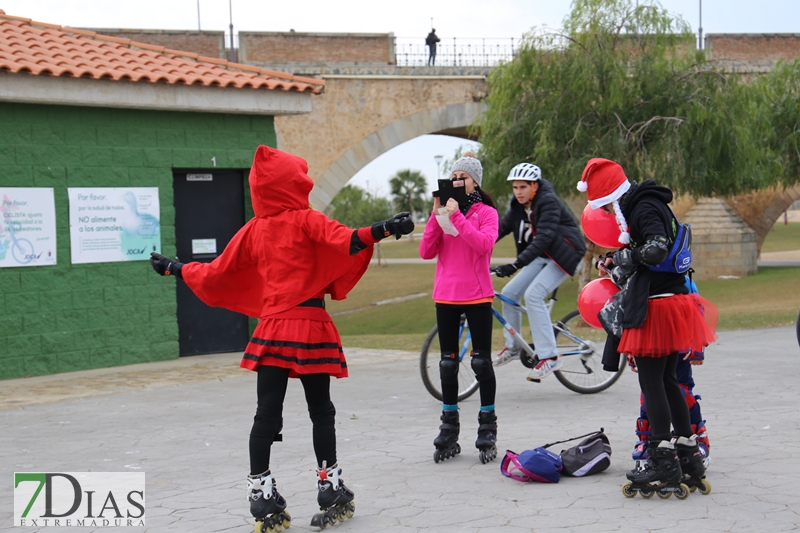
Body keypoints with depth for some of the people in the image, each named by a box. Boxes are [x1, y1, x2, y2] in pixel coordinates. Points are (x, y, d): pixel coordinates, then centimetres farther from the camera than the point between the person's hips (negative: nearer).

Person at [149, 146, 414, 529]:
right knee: (320, 411, 7)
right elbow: (346, 242, -23)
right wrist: (384, 229, -34)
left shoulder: (253, 230, 8)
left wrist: (175, 269, 27)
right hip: (311, 327, -4)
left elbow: (216, 274, 12)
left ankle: (262, 498, 2)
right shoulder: (306, 221, -4)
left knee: (267, 414, 3)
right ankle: (331, 490, 12)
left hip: (272, 328, 4)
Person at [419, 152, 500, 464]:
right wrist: (437, 215, -10)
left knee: (481, 361, -2)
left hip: (476, 295, -4)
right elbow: (426, 252, -1)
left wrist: (456, 216, -21)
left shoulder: (486, 212, 0)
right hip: (446, 295, 4)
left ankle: (487, 431, 6)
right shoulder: (445, 210, 10)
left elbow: (484, 244, -20)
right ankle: (449, 431, 14)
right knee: (447, 363, 7)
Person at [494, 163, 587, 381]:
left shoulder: (548, 202, -23)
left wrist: (516, 264, -41)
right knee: (509, 293, 0)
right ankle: (513, 347, 18)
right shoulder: (518, 206, 2)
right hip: (543, 256, 8)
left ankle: (549, 357, -20)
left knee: (533, 295, -24)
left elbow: (544, 237, -33)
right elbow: (502, 228, 2)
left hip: (564, 255, -8)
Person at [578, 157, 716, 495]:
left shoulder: (645, 207, -13)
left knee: (651, 383, -5)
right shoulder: (643, 205, 17)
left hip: (658, 308, -10)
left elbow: (656, 250, -28)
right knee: (667, 381, 16)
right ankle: (689, 454, 20)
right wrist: (614, 266, 6)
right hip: (670, 302, 10)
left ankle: (665, 464, -3)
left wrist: (622, 257, -11)